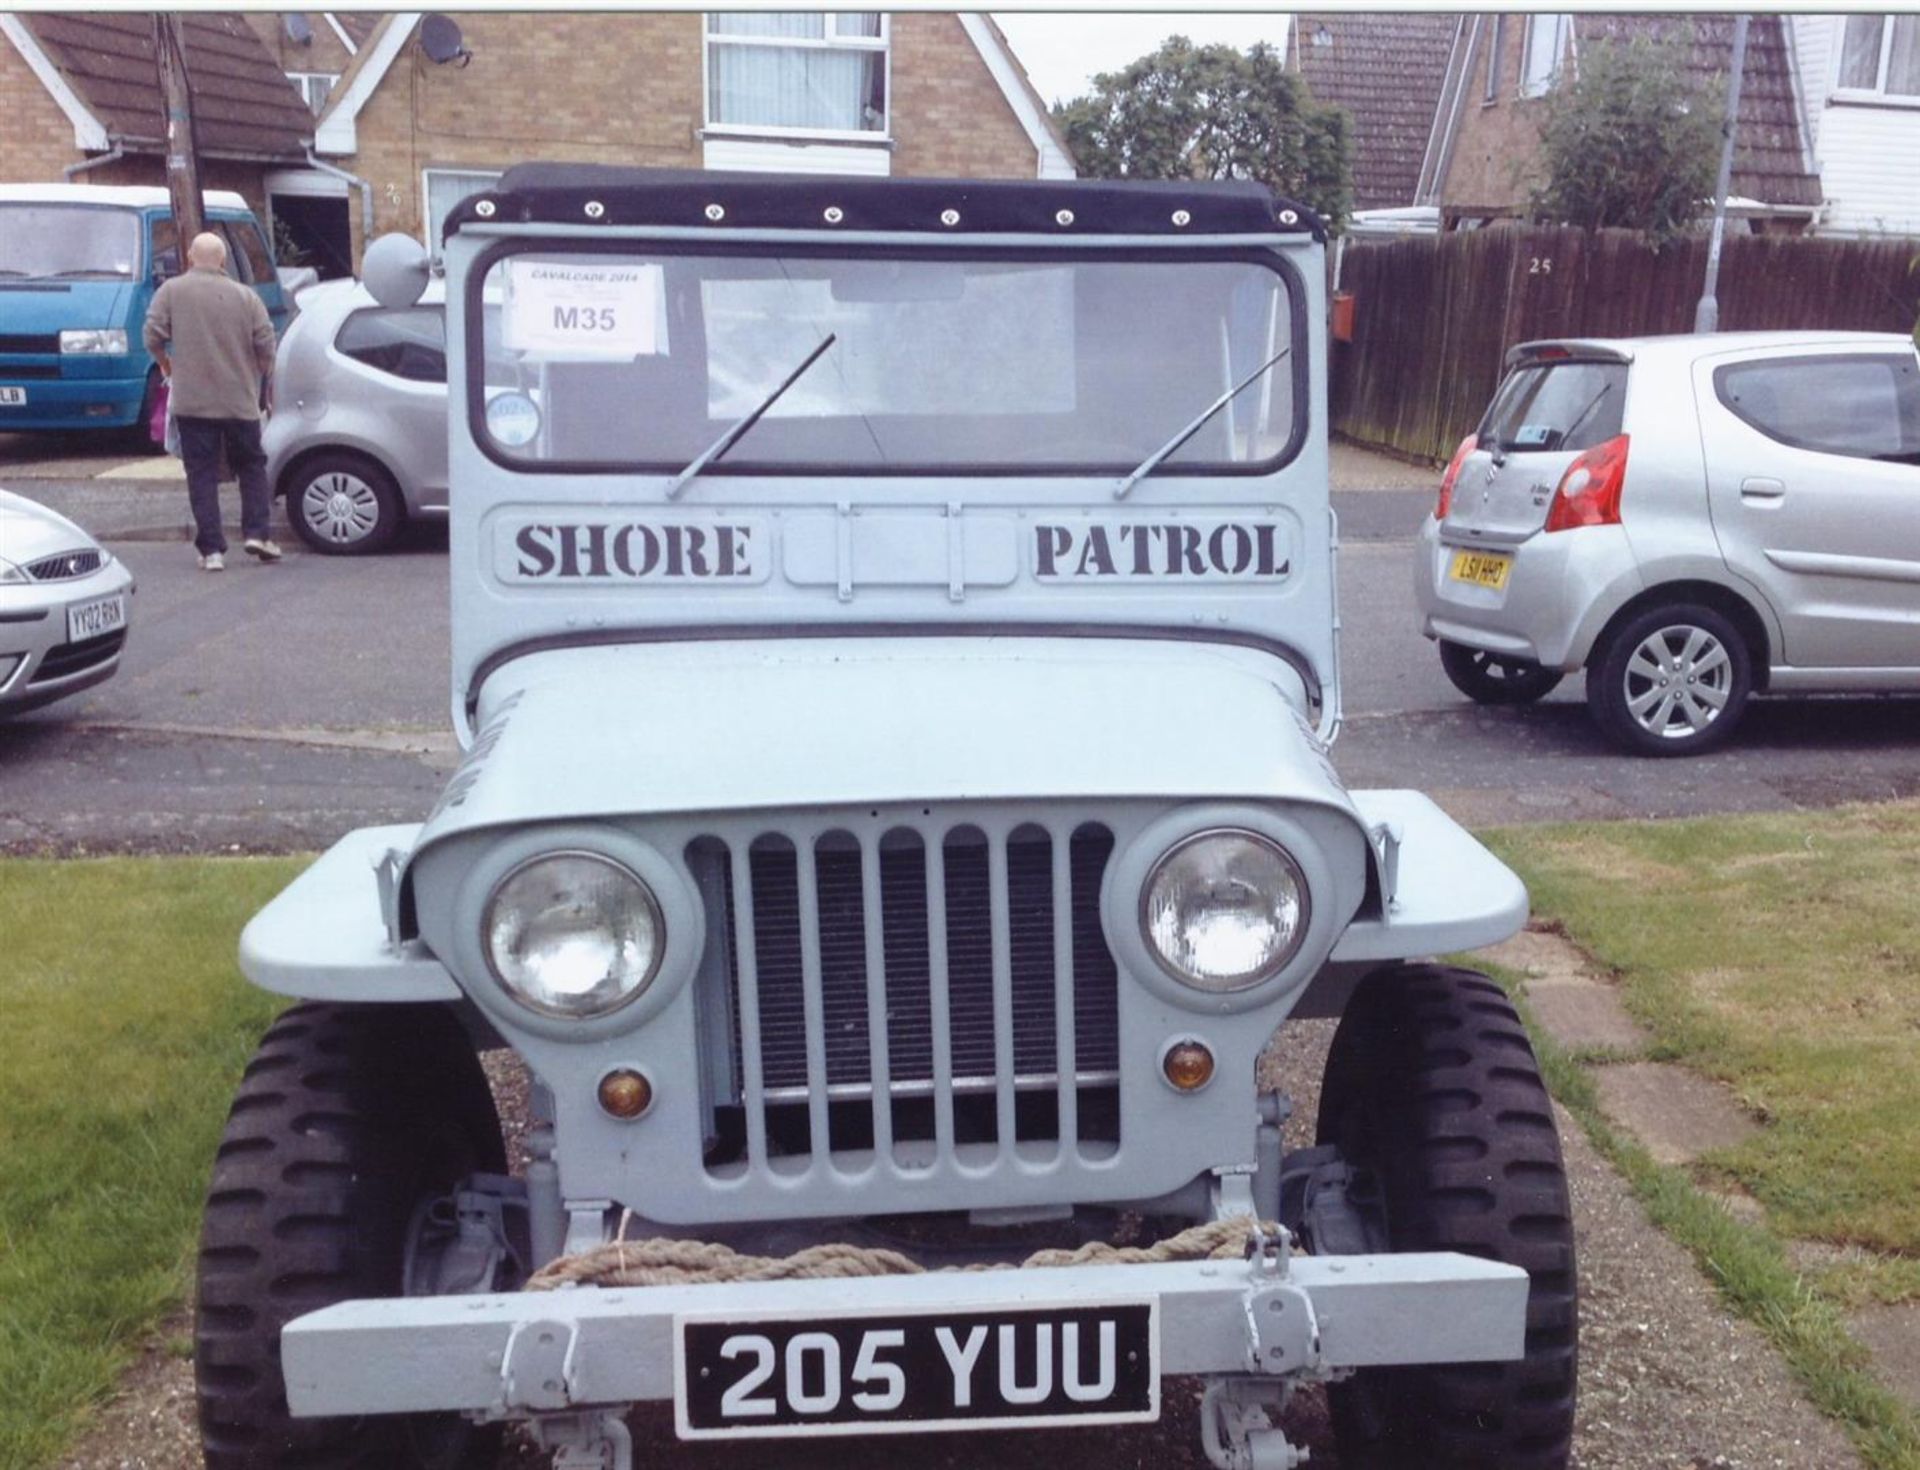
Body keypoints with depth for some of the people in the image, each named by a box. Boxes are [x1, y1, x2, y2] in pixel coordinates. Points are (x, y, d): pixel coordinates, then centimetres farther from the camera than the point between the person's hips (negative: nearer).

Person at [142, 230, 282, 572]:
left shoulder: (171, 291, -2)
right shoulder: (245, 296, 0)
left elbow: (153, 337, -4)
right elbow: (266, 344, -1)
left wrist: (165, 364, 16)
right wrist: (263, 377, 16)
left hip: (191, 400, -1)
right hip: (240, 400, 1)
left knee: (202, 473, 3)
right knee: (251, 466, 17)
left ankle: (211, 549, -1)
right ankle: (256, 532, 7)